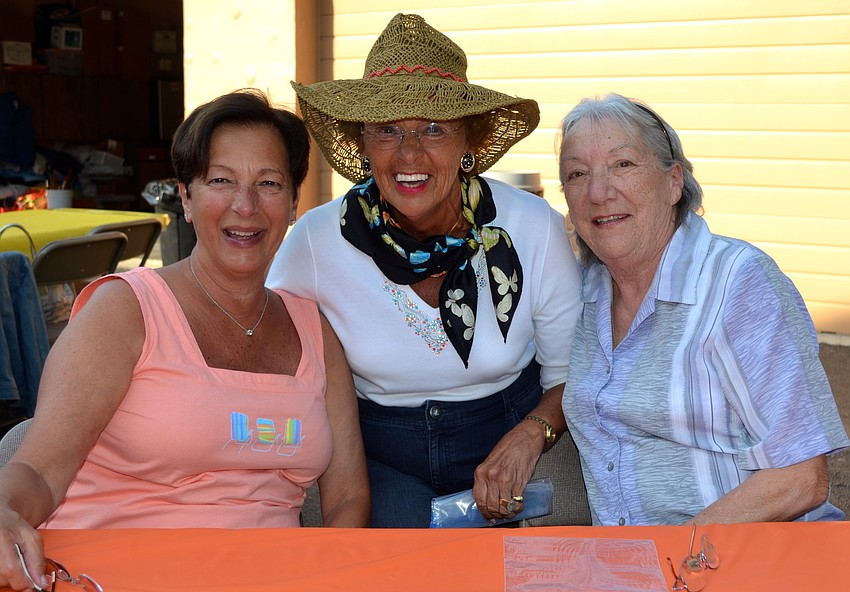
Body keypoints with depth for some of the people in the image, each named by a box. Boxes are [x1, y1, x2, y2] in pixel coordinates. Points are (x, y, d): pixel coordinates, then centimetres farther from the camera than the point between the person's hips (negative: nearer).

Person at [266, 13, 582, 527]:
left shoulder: (535, 229, -13)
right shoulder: (316, 242, -14)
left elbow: (572, 377, -1)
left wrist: (530, 436, -19)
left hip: (511, 441, 2)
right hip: (381, 458, -1)